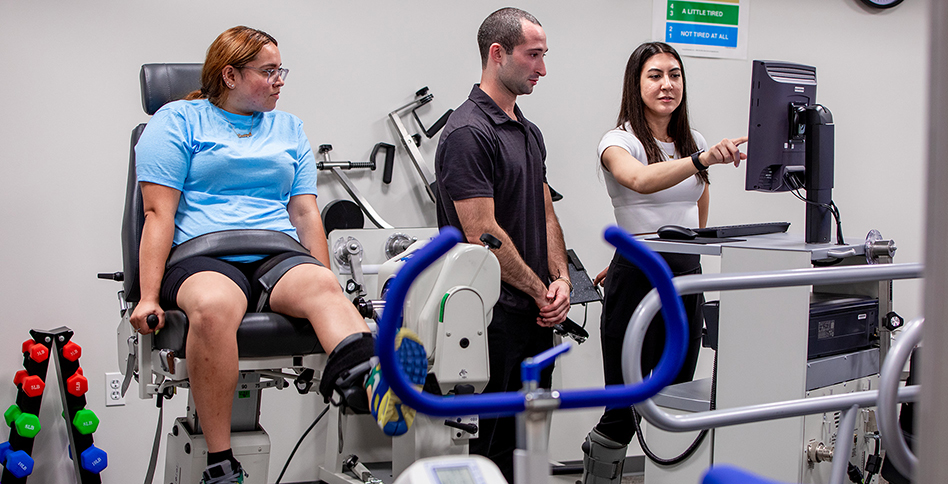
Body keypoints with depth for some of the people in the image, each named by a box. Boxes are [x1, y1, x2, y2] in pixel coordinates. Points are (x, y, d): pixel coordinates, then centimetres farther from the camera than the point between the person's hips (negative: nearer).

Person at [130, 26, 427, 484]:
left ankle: (374, 388, -64)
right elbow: (159, 214, 2)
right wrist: (149, 297, -7)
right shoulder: (177, 120, 11)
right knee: (213, 305, -39)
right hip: (202, 257, -3)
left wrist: (327, 283, 10)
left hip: (279, 257, 3)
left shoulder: (289, 129, 25)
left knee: (322, 286, -33)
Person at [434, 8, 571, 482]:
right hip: (496, 314, -9)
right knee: (493, 443, -1)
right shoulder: (468, 133, -15)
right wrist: (540, 291, -10)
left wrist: (561, 279, 2)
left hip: (537, 313, 9)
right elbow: (483, 233, -19)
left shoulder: (529, 132, 15)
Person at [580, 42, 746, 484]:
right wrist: (702, 160, -46)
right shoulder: (619, 141, -7)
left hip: (686, 277, 6)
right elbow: (641, 180, -32)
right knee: (624, 409, -5)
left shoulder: (693, 142, 13)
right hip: (637, 278, -6)